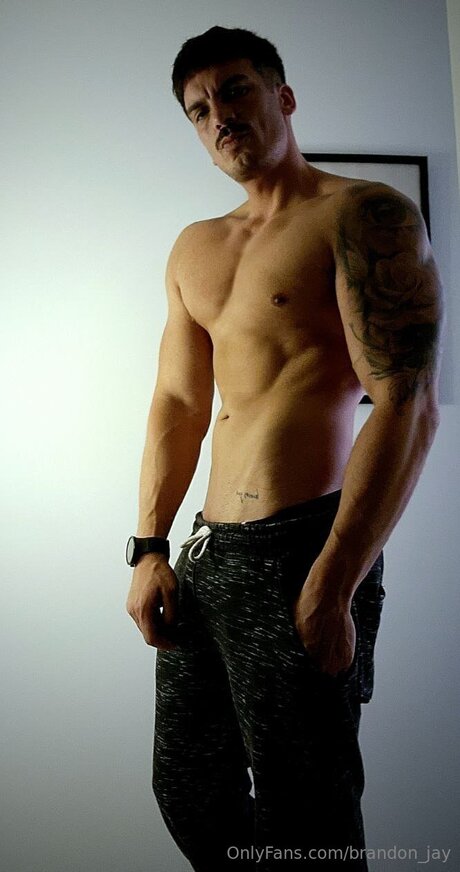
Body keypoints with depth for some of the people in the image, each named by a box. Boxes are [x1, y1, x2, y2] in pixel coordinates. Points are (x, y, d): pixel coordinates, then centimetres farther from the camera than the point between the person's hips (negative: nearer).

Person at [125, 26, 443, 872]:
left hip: (298, 555, -7)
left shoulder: (364, 214, -6)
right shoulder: (194, 248, 16)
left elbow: (408, 407, -16)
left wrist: (333, 586, -20)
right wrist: (149, 548, 9)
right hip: (206, 556, 8)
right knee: (187, 791, 20)